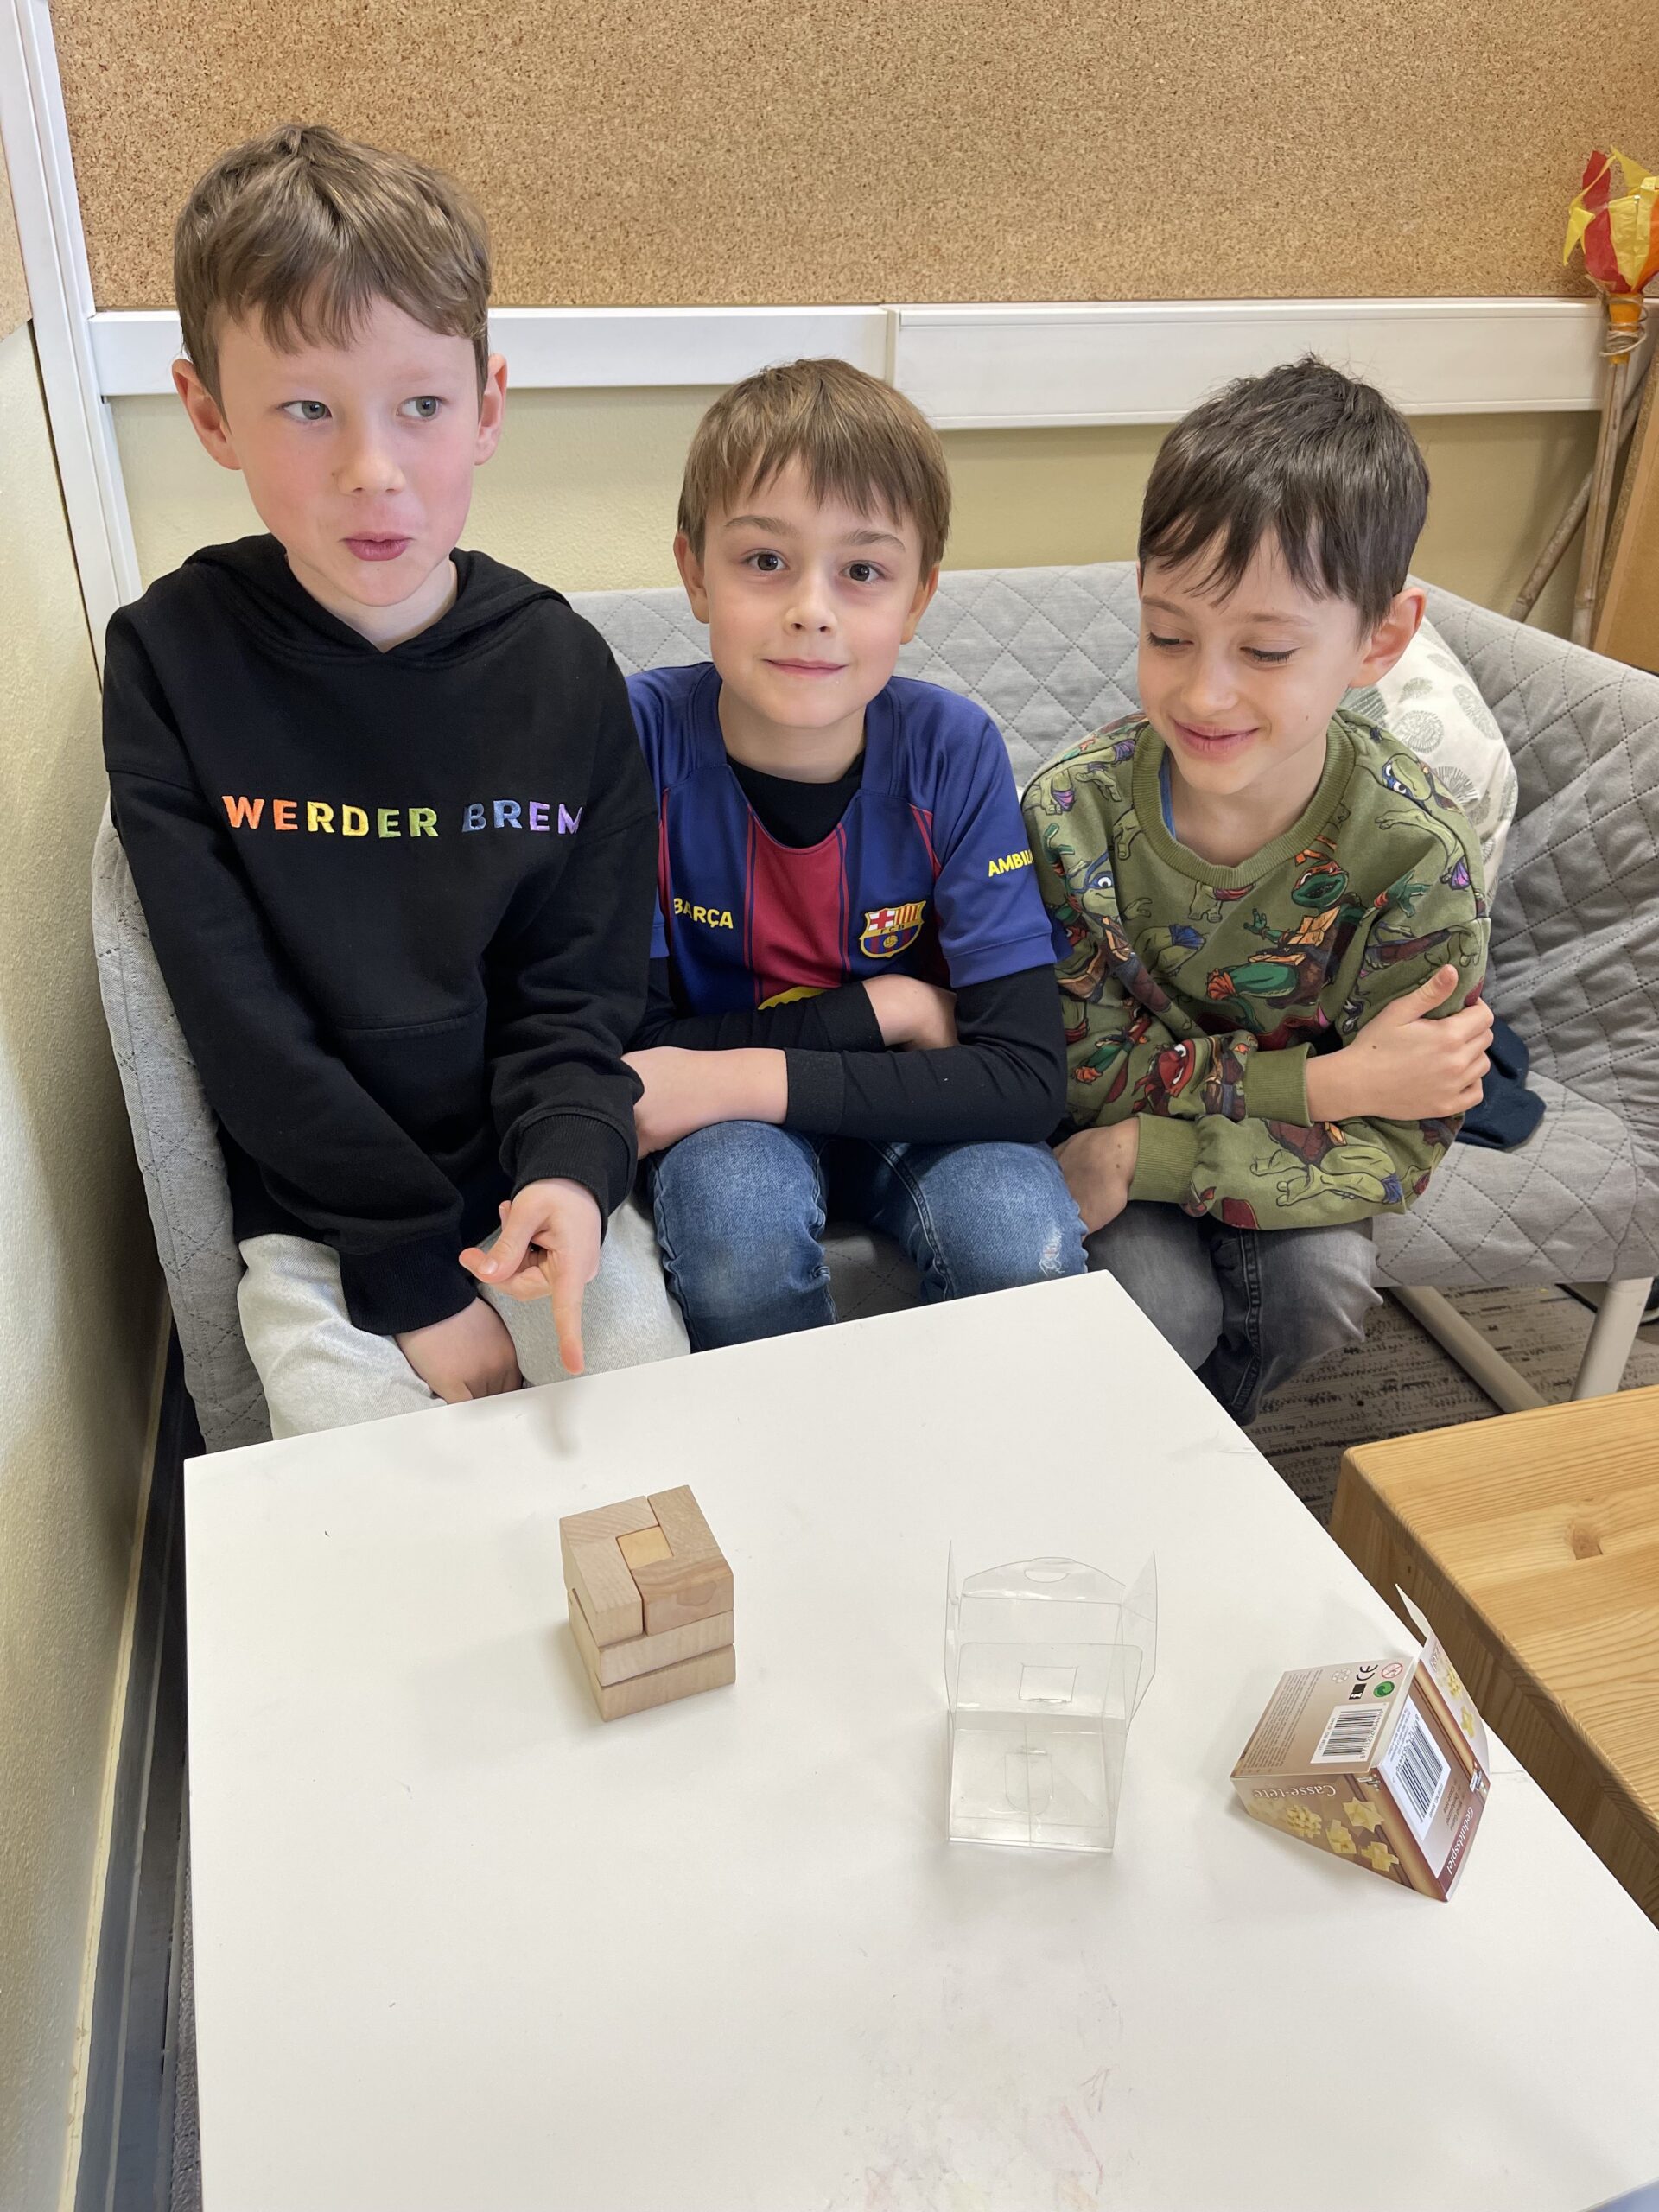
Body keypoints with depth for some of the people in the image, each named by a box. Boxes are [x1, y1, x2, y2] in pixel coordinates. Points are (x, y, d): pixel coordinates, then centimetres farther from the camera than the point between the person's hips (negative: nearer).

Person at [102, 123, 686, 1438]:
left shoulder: (561, 669, -4)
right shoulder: (173, 661, -7)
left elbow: (576, 996, -2)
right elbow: (239, 1019, -10)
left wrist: (570, 1173, -22)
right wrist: (412, 1274, -13)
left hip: (539, 1184, 2)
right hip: (318, 1219, -1)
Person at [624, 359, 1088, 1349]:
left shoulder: (953, 751, -15)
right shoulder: (641, 735, -17)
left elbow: (1028, 1075, -21)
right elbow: (626, 1043, -17)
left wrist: (743, 1078, -29)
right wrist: (882, 1009, -17)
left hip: (914, 1116, 1)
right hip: (725, 1129, 0)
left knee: (1025, 1241, -28)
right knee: (741, 1204, -33)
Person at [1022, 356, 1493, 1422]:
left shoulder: (1416, 855, -23)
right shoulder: (1072, 812, -24)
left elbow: (1395, 1147, -21)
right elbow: (1088, 1068, -19)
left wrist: (1143, 1157, -30)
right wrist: (1328, 1080, -28)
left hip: (1287, 1148, 1)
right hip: (1112, 1135, -1)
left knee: (1325, 1282, -24)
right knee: (1164, 1301, -25)